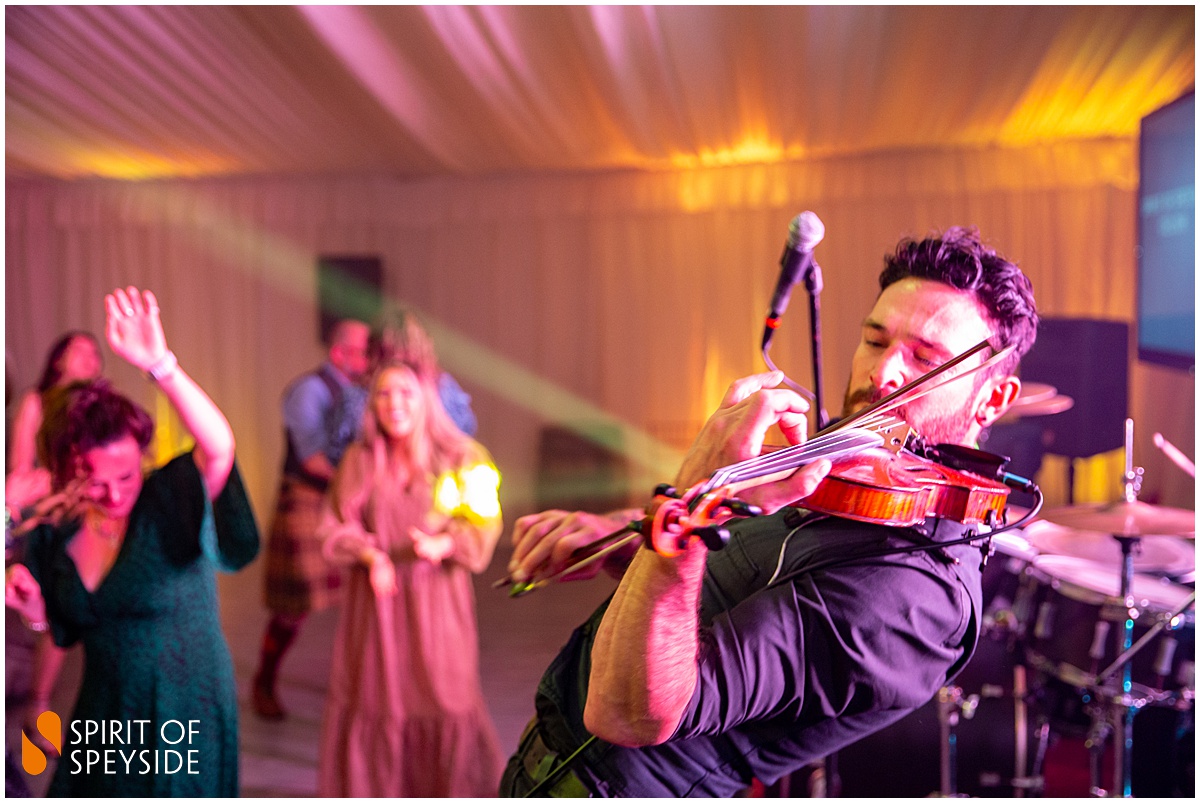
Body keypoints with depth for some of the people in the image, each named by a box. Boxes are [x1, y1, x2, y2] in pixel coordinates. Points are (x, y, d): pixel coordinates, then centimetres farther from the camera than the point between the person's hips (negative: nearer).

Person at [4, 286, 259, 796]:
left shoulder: (173, 504, -18)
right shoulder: (56, 535, -3)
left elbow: (220, 447, -41)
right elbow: (58, 634, 13)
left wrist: (160, 365, -50)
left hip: (186, 722, -4)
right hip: (103, 724, 5)